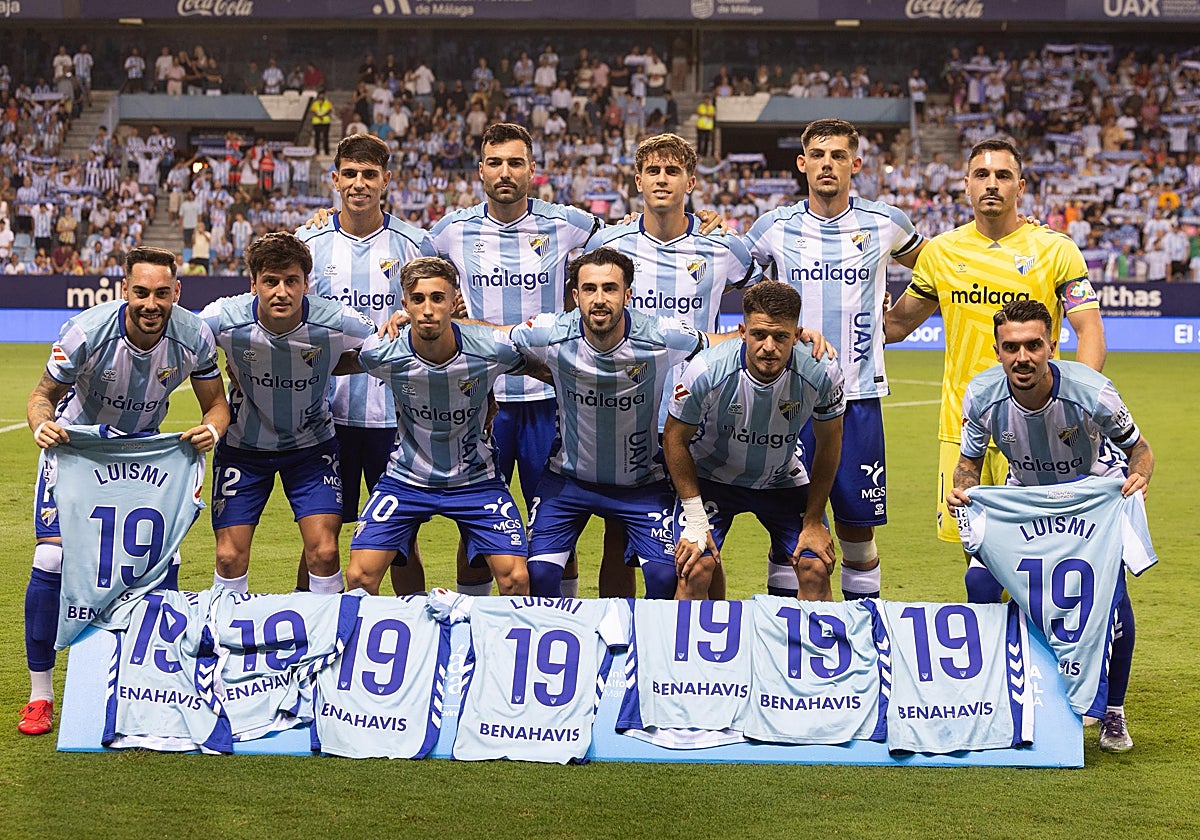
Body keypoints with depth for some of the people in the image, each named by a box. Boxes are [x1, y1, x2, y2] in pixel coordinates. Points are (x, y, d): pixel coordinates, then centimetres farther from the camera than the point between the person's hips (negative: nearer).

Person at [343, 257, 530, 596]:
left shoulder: (494, 349, -22)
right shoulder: (381, 354, -19)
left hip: (475, 478, 0)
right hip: (406, 477, 1)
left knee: (515, 578, -11)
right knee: (359, 576, -10)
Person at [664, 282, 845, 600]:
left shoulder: (820, 373, -26)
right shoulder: (708, 371, -31)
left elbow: (829, 443, -6)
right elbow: (675, 439, -14)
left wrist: (814, 521, -3)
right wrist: (695, 520, -16)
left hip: (783, 479, 2)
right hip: (710, 476, -2)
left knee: (816, 571, -8)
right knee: (695, 569, -17)